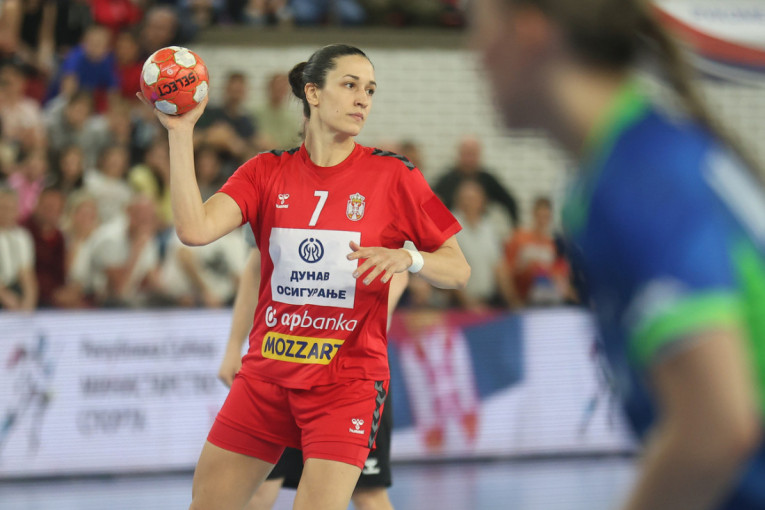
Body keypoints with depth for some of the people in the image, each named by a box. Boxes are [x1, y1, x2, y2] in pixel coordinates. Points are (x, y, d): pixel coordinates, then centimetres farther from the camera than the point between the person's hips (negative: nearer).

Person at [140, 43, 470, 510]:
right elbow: (195, 229, -13)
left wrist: (407, 257, -22)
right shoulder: (268, 172, 3)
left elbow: (459, 271, -2)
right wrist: (181, 132, -13)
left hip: (347, 379, -3)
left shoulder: (392, 175, -3)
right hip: (267, 374, 3)